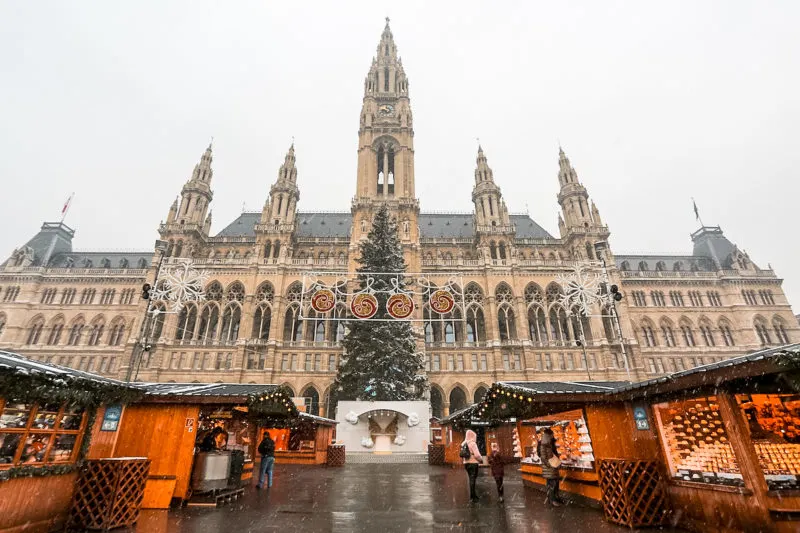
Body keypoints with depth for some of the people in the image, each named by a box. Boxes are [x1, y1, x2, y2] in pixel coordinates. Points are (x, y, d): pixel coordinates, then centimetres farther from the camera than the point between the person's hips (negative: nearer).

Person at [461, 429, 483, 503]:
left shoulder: (463, 444, 8)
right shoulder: (473, 444, -16)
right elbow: (477, 455, -19)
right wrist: (481, 460, -2)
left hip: (466, 463, 7)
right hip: (473, 463, -7)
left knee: (471, 480, 18)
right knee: (473, 480, 0)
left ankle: (473, 495, 26)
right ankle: (472, 497, 4)